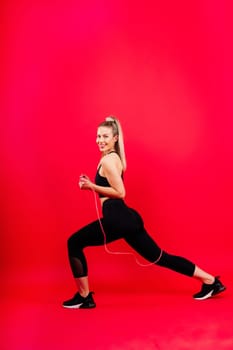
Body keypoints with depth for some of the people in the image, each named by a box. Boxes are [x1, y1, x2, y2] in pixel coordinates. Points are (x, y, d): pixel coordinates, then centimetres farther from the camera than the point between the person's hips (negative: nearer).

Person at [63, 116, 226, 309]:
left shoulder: (107, 160, -10)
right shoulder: (113, 157, 19)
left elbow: (120, 192, -17)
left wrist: (92, 187, -12)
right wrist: (91, 184, 14)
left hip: (117, 219, -10)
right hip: (126, 217, 10)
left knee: (74, 243, 3)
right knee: (160, 257, 13)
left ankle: (84, 297, 9)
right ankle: (210, 281, 17)